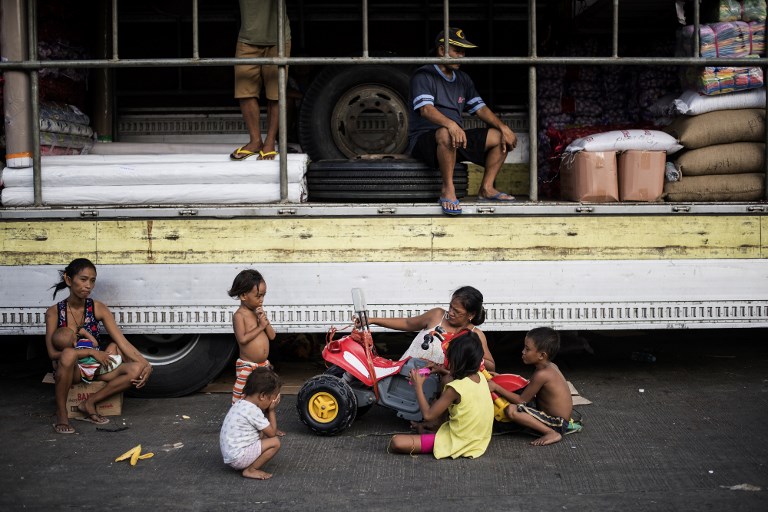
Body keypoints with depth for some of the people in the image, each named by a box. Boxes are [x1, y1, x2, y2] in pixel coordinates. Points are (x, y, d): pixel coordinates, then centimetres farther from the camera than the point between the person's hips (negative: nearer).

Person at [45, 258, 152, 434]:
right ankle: (61, 413, -22)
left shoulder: (98, 308, -4)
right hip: (69, 371, -3)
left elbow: (122, 342, -9)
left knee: (137, 369, -23)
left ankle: (90, 402, -10)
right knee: (69, 353, -39)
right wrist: (91, 352, -24)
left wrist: (145, 363, -25)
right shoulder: (54, 312, -8)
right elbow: (52, 352, -15)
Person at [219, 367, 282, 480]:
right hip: (238, 458, -10)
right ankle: (250, 470, -5)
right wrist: (272, 410, -1)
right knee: (275, 442, -12)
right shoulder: (253, 411, -19)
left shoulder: (241, 404, 10)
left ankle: (248, 466, 9)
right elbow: (272, 433, -10)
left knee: (263, 435, 18)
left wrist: (268, 410, 7)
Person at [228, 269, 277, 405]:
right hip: (247, 366, -7)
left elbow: (272, 336, 7)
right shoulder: (239, 316, -11)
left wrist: (265, 320, -7)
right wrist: (260, 327, -16)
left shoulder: (259, 312, 8)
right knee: (242, 399, -2)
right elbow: (242, 339, -23)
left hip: (264, 365, 7)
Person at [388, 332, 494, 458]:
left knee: (396, 442, -18)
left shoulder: (455, 388, -24)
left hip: (457, 442, -8)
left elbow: (428, 415, -18)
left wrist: (418, 386, -9)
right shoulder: (481, 377, -2)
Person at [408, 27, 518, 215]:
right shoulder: (424, 75, -6)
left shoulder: (463, 79, 18)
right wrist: (450, 124, -41)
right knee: (446, 134, -41)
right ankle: (448, 189, -28)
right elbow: (426, 109, -23)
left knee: (500, 137, -3)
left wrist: (503, 127, -6)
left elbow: (480, 108, 12)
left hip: (457, 139, 8)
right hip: (423, 139, -7)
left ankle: (486, 188, -4)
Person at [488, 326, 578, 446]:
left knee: (511, 410, -23)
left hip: (556, 424, -10)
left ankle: (552, 433, -17)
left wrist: (496, 387, -10)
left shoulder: (542, 374, -24)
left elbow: (521, 400, -16)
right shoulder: (551, 366, 4)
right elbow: (529, 388, 14)